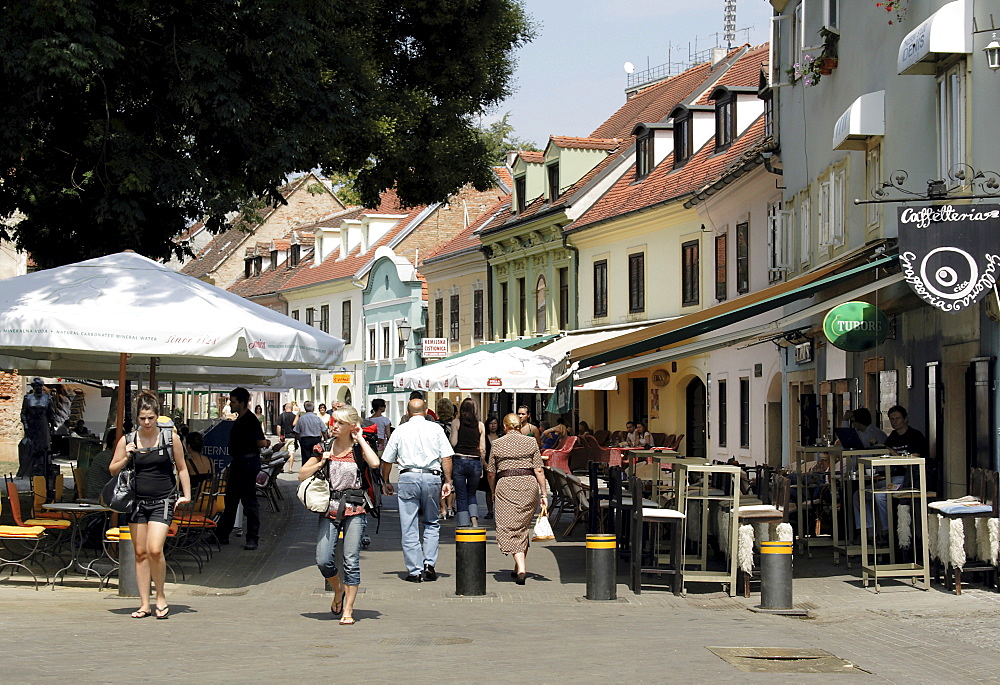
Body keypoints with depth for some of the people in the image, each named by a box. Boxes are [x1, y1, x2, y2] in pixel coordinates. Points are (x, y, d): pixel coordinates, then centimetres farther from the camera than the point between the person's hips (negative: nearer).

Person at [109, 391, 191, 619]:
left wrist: (186, 495, 3)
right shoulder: (127, 440, 3)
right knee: (140, 553, 4)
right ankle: (144, 604, 11)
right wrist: (126, 458, -9)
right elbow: (112, 470, 9)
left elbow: (181, 468, 9)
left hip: (163, 501, -3)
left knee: (155, 550, -16)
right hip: (137, 501, 3)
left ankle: (160, 597, 4)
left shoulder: (170, 437, 0)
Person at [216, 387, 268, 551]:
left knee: (249, 502, -5)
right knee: (230, 500, 15)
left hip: (248, 462, -10)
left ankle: (253, 539, 0)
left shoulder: (250, 420, -15)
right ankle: (221, 535, 22)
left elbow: (262, 443, -17)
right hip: (237, 463, 10)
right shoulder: (239, 420, 13)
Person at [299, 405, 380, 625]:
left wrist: (360, 438, -9)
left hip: (354, 510, -2)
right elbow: (302, 475, 8)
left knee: (351, 561, -4)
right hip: (329, 510, 2)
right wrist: (321, 461, -7)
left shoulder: (359, 447, 2)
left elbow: (374, 463, -21)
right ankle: (338, 589, 26)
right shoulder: (325, 447, 7)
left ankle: (348, 610, 5)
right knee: (323, 561, -5)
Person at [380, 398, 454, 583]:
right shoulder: (435, 429, 7)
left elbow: (387, 461, 12)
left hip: (408, 478, -1)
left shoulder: (400, 431, 8)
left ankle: (415, 571, 2)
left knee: (409, 527, 3)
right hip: (432, 478, 1)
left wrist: (386, 482, 25)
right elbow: (446, 457, 0)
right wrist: (447, 481, 6)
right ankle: (429, 563, 2)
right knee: (431, 523, 16)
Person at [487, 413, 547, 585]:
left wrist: (493, 492, 25)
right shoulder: (531, 442, 5)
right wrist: (543, 494, 6)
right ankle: (519, 567, 22)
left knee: (510, 528, -3)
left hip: (506, 485, -2)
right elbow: (539, 471, 2)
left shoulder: (497, 444, 5)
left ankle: (521, 568, -18)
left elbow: (491, 474, 9)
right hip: (529, 484, 2)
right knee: (524, 527, 16)